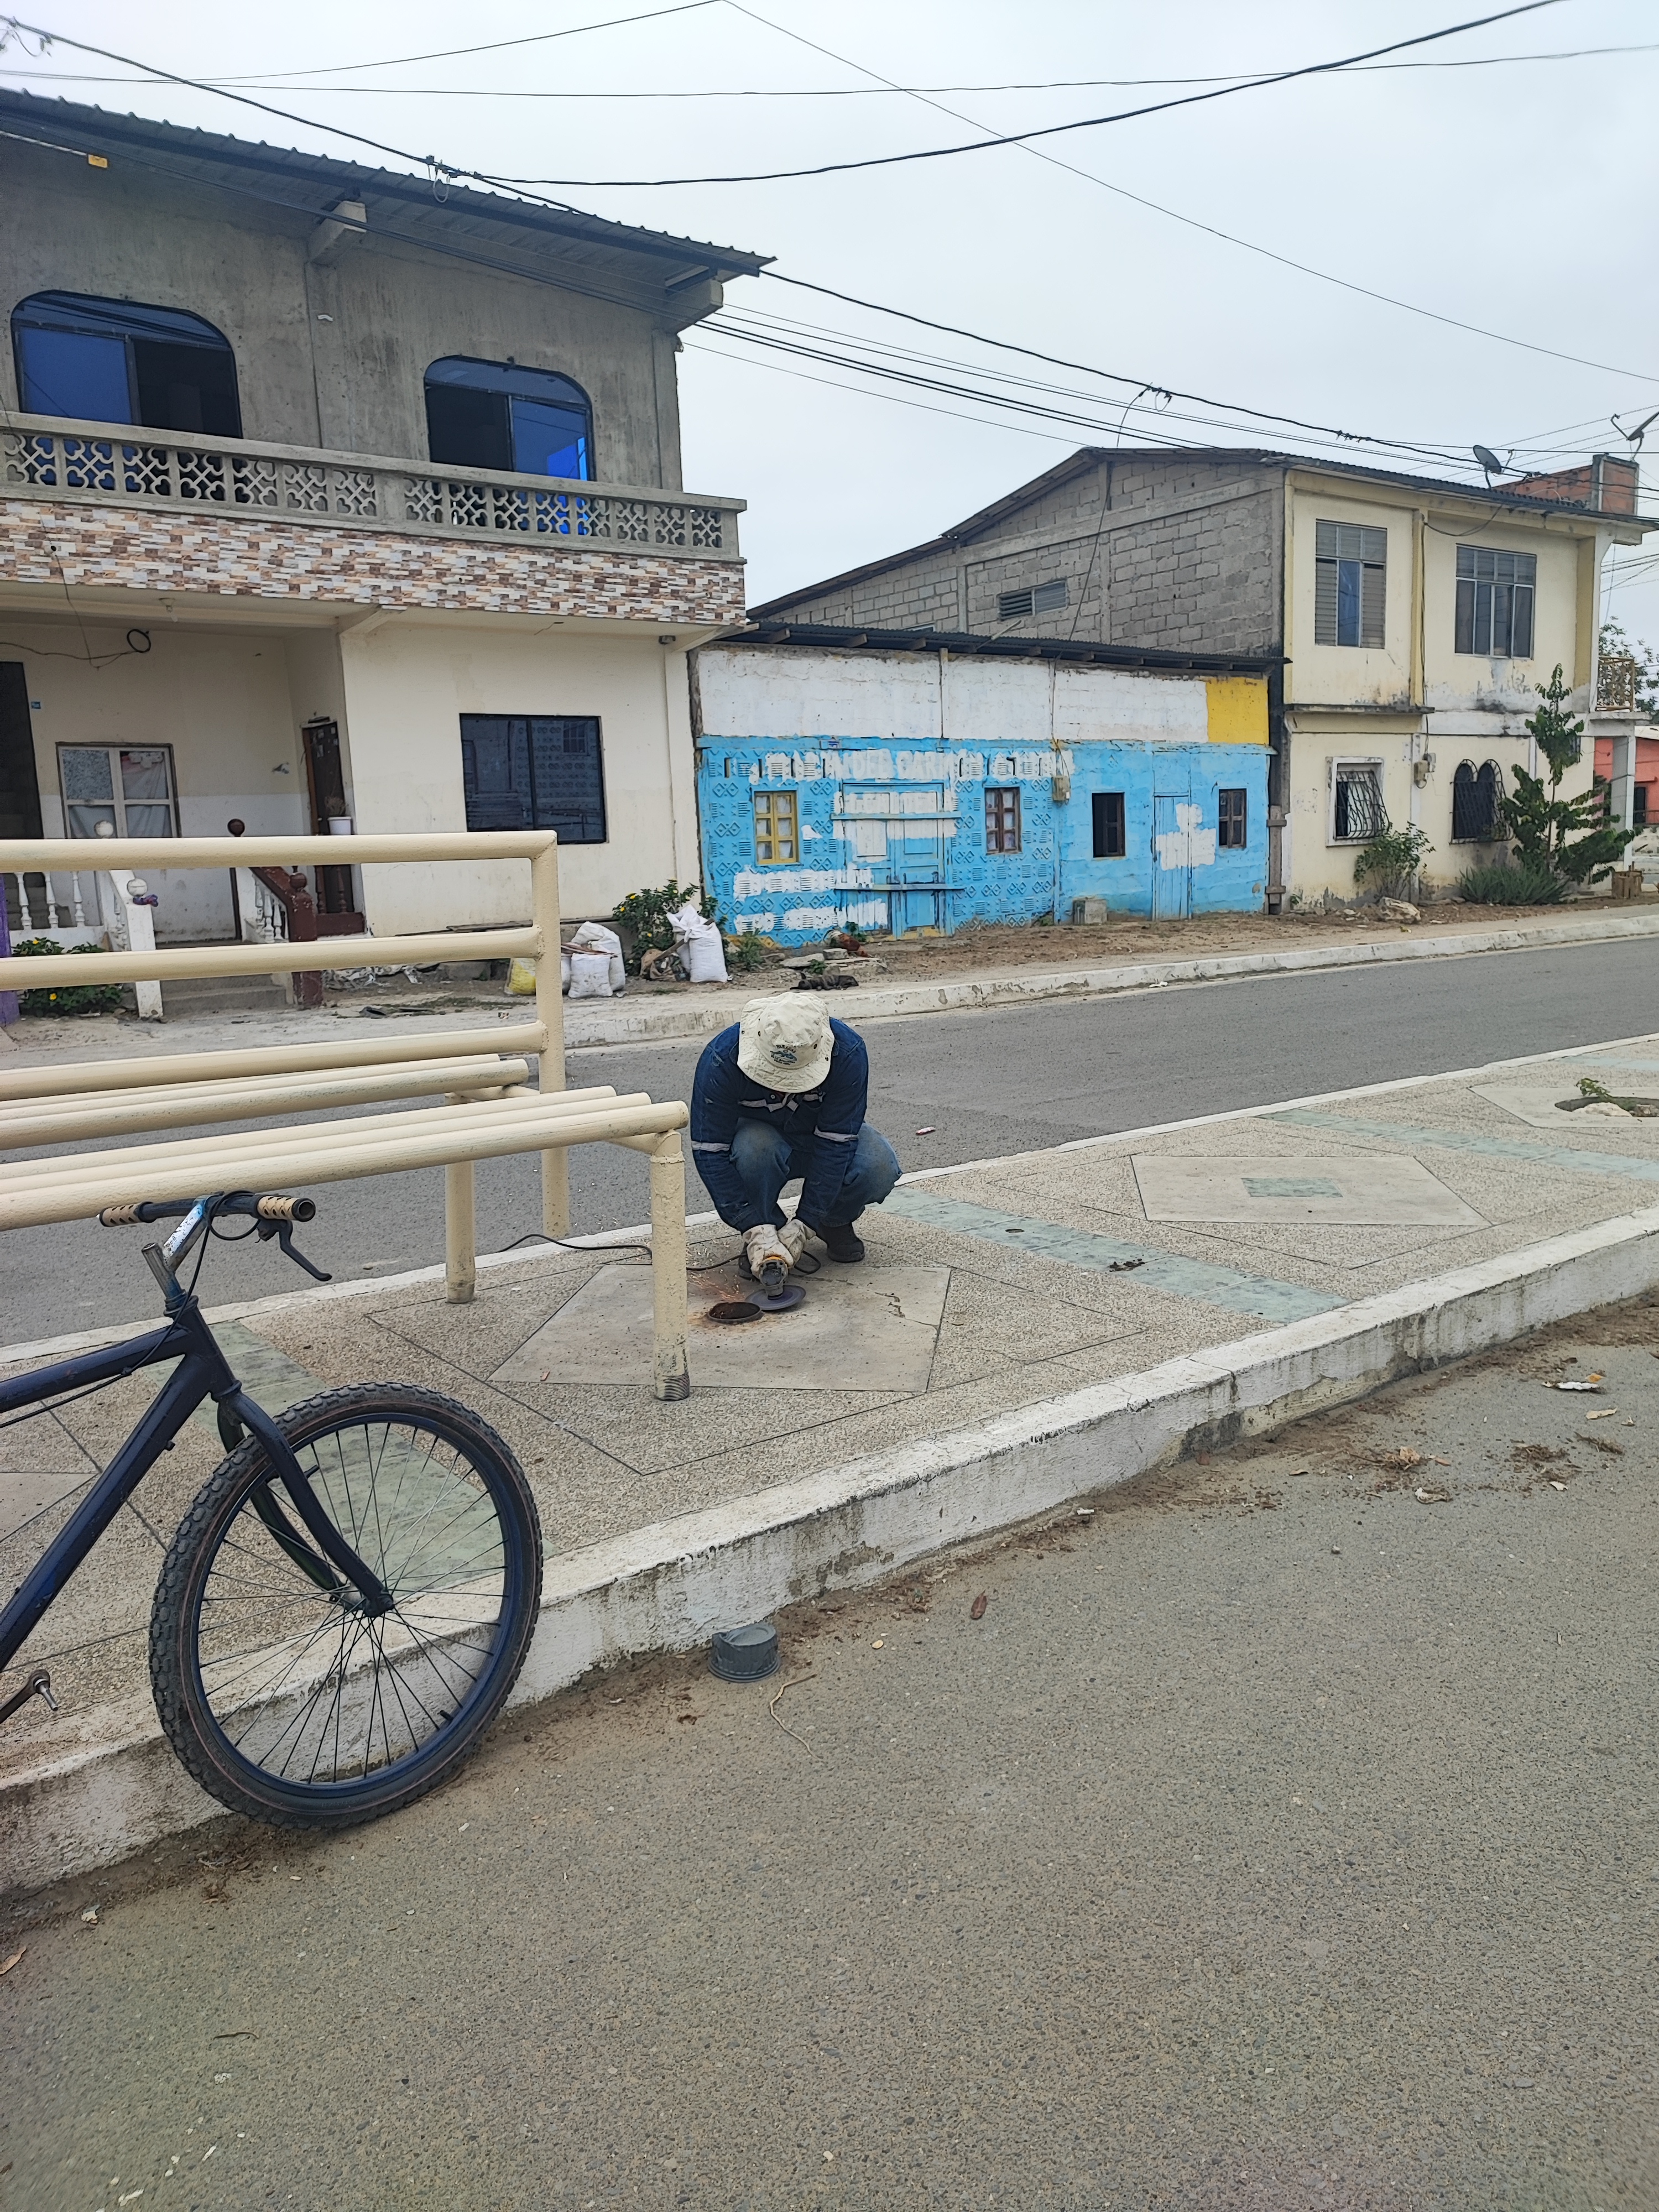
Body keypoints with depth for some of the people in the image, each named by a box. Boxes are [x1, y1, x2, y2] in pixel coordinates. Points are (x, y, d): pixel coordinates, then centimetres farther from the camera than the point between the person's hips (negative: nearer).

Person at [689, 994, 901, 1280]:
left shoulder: (848, 1053, -31)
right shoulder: (721, 1058, -32)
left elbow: (836, 1144, -28)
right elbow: (709, 1151, -29)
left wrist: (802, 1226, -31)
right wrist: (755, 1230, -35)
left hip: (829, 1135, 1)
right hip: (757, 1131, 0)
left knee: (879, 1169, -30)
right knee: (755, 1148, -37)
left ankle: (835, 1222, 3)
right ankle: (761, 1244, -10)